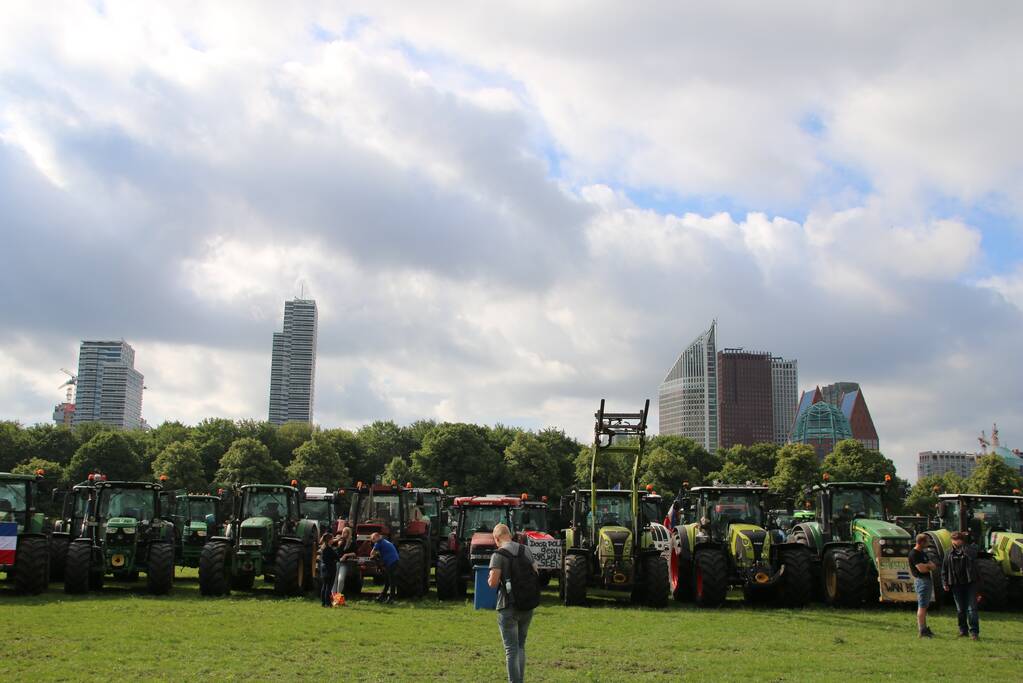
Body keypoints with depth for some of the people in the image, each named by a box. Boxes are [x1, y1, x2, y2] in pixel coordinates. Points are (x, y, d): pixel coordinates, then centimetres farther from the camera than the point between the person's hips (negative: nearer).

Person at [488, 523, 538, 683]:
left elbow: (493, 583, -19)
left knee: (511, 649, 0)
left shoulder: (498, 555, -13)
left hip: (509, 607, -6)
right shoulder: (526, 550, 5)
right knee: (521, 646, 18)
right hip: (527, 606, 6)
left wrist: (489, 578, 2)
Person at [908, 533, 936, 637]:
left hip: (927, 580, 10)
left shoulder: (923, 553, 16)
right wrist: (929, 566, -1)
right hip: (921, 580, -10)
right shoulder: (914, 554, -14)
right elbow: (921, 569, -22)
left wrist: (926, 565, -11)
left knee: (925, 606, 14)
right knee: (922, 606, -8)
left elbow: (934, 566, 11)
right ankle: (922, 631, -7)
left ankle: (924, 628, 20)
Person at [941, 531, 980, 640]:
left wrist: (962, 546, -20)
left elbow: (972, 554, -29)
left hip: (970, 584, -3)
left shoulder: (970, 548, -3)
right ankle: (963, 630, 21)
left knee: (972, 608, -6)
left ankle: (974, 632, -3)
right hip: (956, 585, 4)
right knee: (960, 609, 10)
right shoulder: (950, 553, 7)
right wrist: (945, 583, 3)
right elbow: (944, 569, 10)